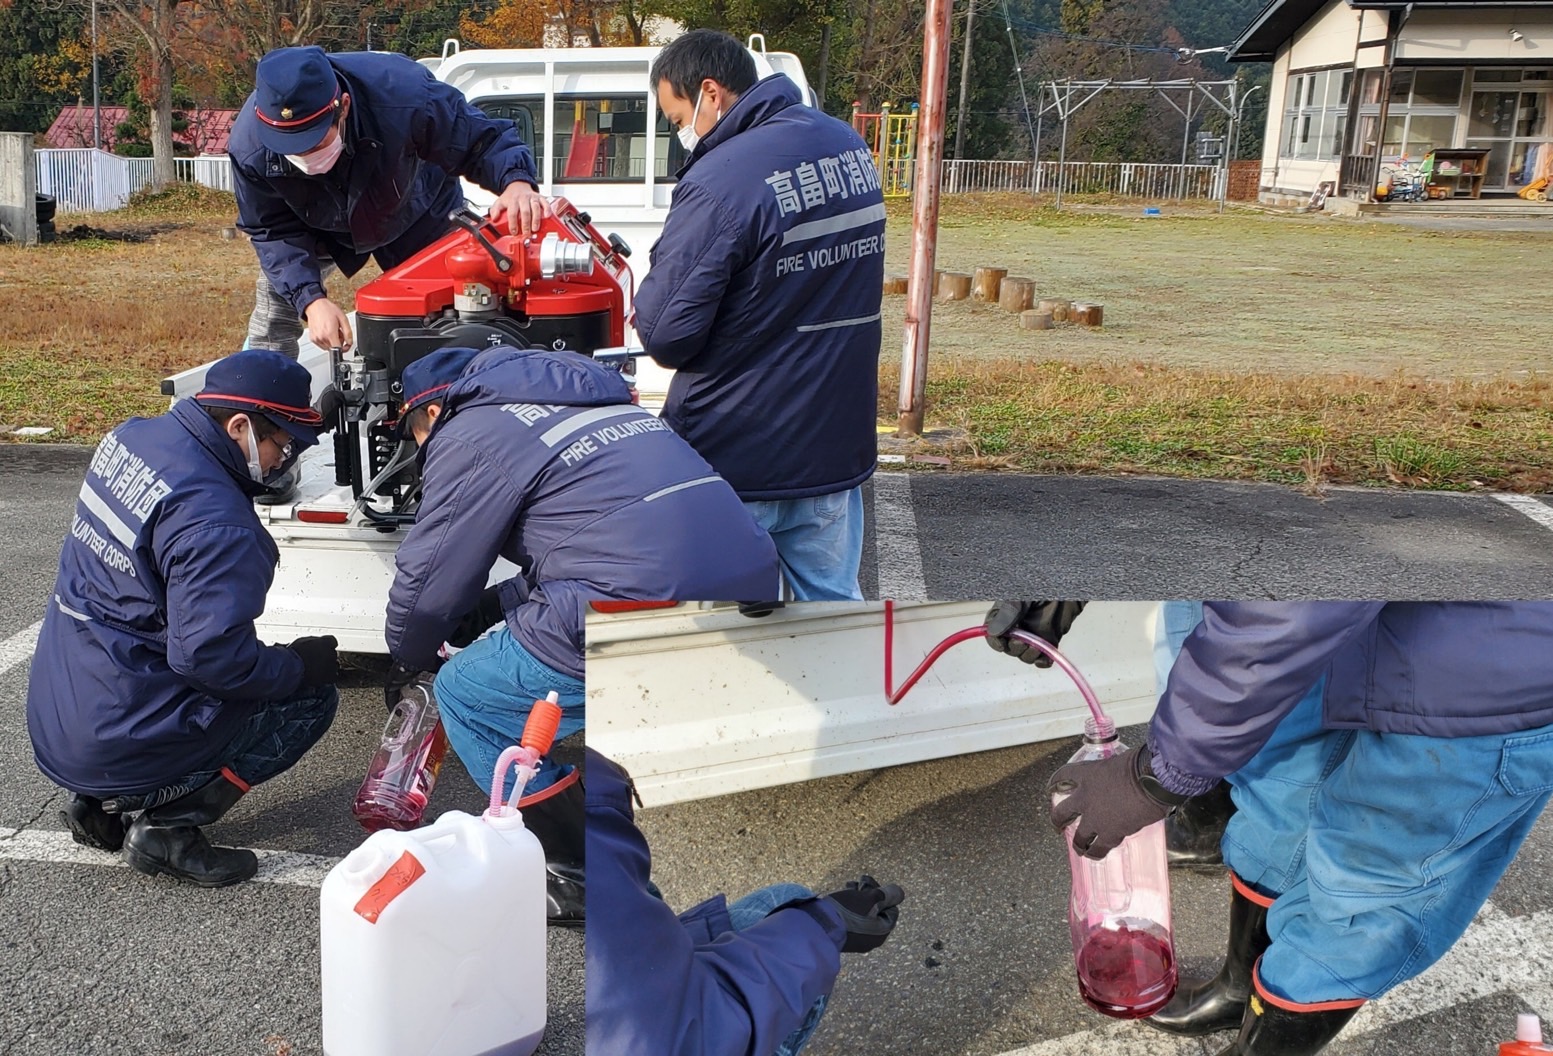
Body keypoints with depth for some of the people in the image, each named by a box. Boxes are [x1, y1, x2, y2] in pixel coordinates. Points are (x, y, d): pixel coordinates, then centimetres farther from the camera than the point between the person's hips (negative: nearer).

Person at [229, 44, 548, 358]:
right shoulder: (250, 144, -34)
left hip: (416, 216, -1)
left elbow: (484, 138, -34)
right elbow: (274, 231, -23)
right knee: (275, 298, -5)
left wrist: (517, 181, -57)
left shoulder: (402, 94, -44)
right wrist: (310, 300, -39)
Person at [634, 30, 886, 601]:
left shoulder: (718, 183, -22)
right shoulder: (850, 148, 4)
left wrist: (649, 291, 0)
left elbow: (666, 336, -21)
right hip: (838, 442, 7)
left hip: (739, 460, -7)